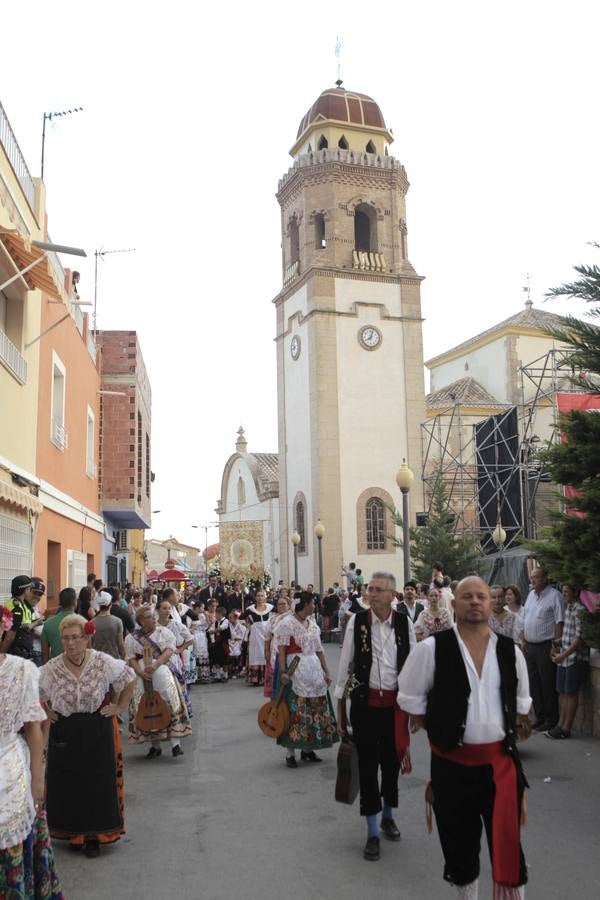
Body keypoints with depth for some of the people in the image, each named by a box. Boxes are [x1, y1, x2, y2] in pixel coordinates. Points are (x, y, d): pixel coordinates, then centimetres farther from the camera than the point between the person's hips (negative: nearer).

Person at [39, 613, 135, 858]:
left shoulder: (104, 663, -12)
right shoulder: (51, 669, -10)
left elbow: (129, 679, 3)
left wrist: (120, 707, 0)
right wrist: (45, 712, 0)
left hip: (98, 731, -1)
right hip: (65, 734, 1)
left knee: (99, 783, 4)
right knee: (66, 785, 7)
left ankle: (94, 835, 19)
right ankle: (72, 832, 25)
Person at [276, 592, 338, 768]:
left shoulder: (312, 623, 12)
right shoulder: (287, 623, -8)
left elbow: (319, 650, 15)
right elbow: (281, 650, -12)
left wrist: (326, 671, 11)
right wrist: (283, 672, -20)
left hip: (313, 670, 7)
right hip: (295, 671, -7)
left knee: (315, 709, 8)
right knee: (296, 711, -5)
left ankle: (307, 749, 21)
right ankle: (290, 753, 4)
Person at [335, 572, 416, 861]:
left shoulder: (404, 623, -5)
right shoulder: (357, 621, -8)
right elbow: (345, 664, -2)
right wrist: (340, 707, 1)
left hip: (395, 703, 2)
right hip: (365, 702, -1)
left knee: (392, 761, 16)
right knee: (367, 764, 2)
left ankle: (388, 816, 40)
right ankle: (372, 832, 15)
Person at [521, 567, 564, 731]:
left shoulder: (554, 595, -10)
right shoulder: (531, 595, 13)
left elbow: (559, 623, -13)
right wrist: (524, 640, 14)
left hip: (546, 647, -7)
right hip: (530, 647, 7)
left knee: (548, 685, 0)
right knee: (534, 685, 12)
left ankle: (551, 720, 11)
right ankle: (540, 718, 23)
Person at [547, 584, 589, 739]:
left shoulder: (580, 610, -15)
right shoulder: (567, 608, 12)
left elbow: (580, 638, -18)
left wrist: (563, 655, -17)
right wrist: (556, 646, 11)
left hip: (576, 658, -8)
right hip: (563, 657, 8)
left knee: (571, 693, -1)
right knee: (561, 692, 11)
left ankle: (566, 729, 6)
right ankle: (560, 724, 19)